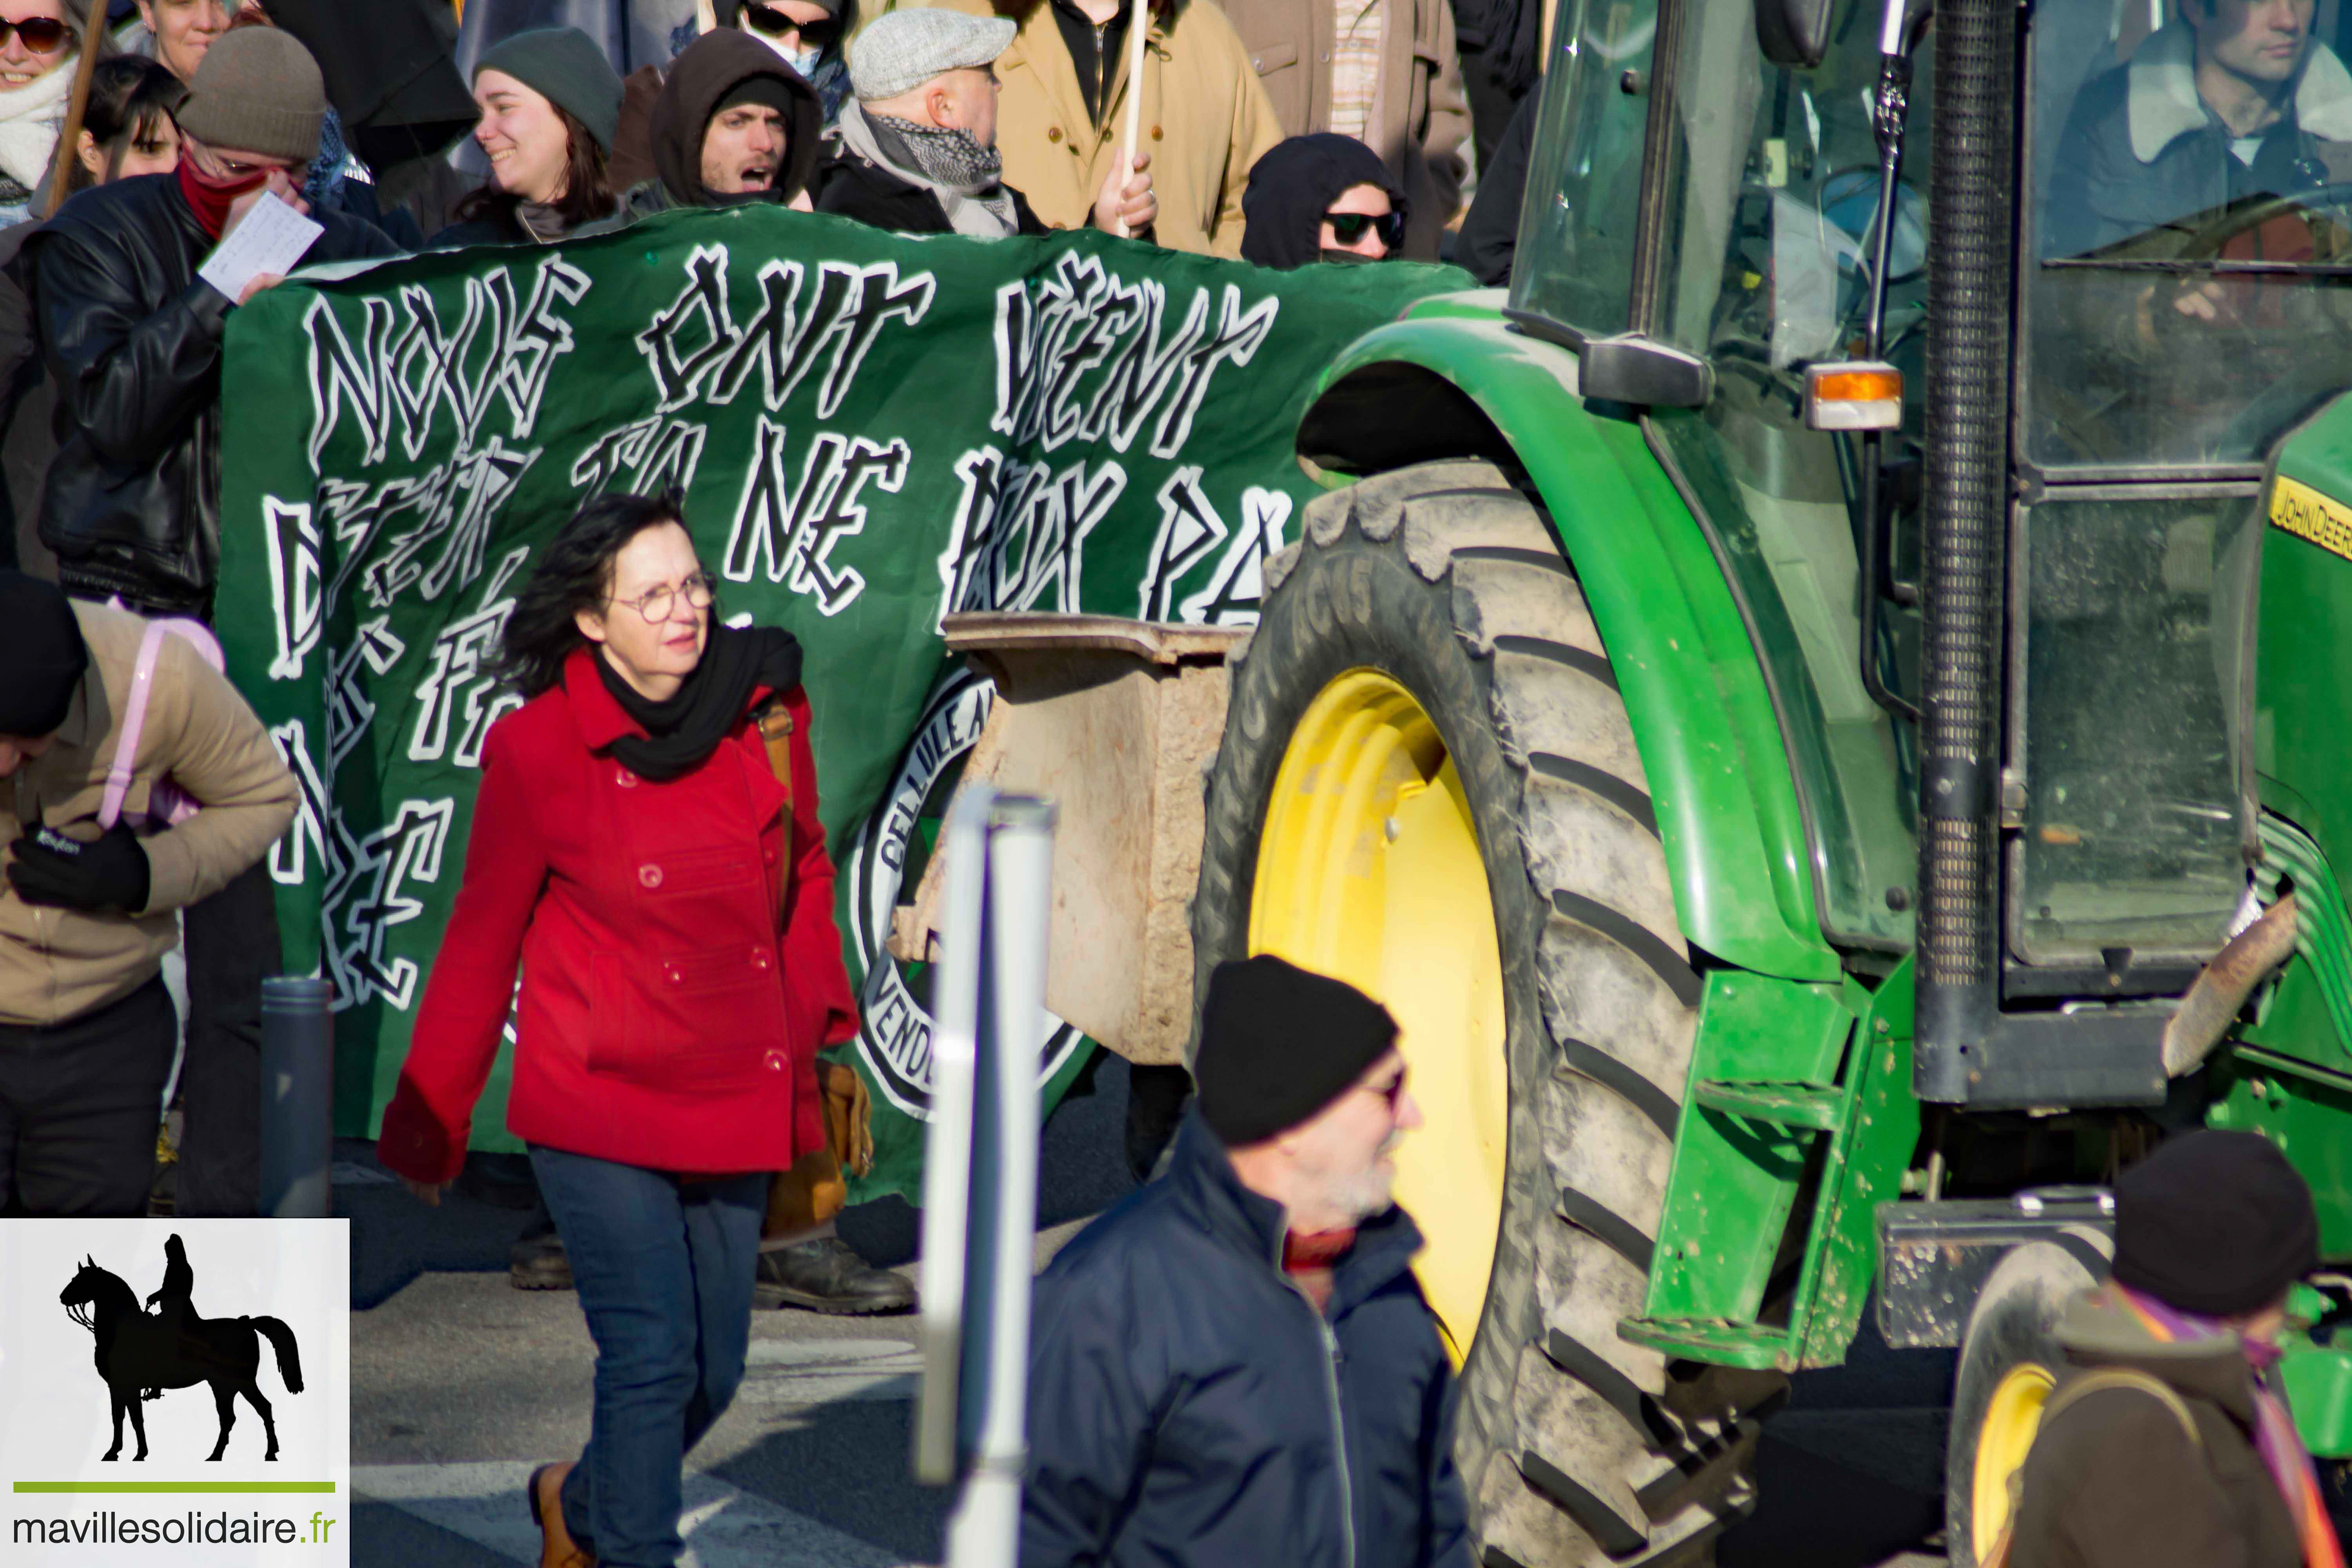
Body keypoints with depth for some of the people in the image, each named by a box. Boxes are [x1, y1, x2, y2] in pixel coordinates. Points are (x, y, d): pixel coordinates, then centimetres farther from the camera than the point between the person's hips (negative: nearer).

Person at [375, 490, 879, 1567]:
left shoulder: (764, 705, -1)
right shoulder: (539, 749, -10)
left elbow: (804, 878, 15)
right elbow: (482, 940, -1)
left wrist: (820, 1036, 12)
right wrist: (428, 1124, 5)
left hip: (737, 1103, 4)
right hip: (602, 1106, -4)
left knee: (713, 1371, 11)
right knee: (653, 1355, -12)